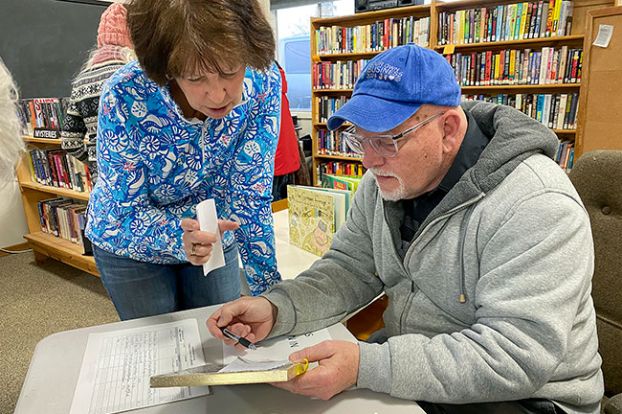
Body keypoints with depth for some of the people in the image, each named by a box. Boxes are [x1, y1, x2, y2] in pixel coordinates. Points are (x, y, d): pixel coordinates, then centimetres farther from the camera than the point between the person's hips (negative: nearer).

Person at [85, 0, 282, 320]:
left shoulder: (263, 81, -26)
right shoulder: (124, 98, -31)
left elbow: (251, 195, -21)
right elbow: (127, 213, -21)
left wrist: (269, 289, -23)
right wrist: (179, 237, -42)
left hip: (213, 237, 2)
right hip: (132, 245, -1)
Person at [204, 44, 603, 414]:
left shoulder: (534, 206, -26)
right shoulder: (388, 180, -4)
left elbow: (519, 356, -28)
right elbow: (351, 270, 0)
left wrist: (366, 365, -35)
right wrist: (275, 308, -18)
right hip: (407, 360, 6)